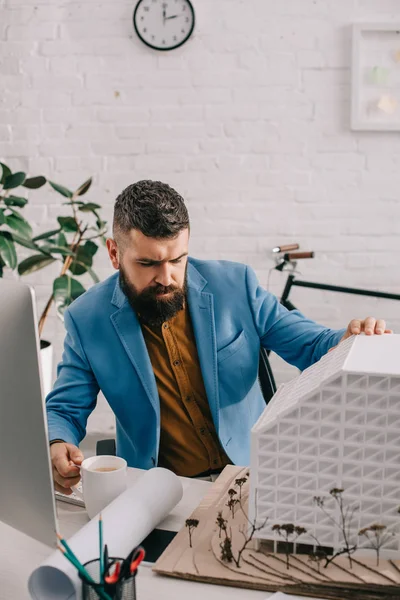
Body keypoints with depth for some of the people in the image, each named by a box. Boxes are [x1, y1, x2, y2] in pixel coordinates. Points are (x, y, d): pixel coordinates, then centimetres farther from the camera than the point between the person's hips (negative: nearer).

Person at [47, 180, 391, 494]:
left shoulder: (235, 285, -2)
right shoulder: (88, 320, -3)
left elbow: (310, 346, 4)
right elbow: (64, 411, 4)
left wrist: (350, 343, -19)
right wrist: (57, 447, -20)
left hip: (253, 472, 0)